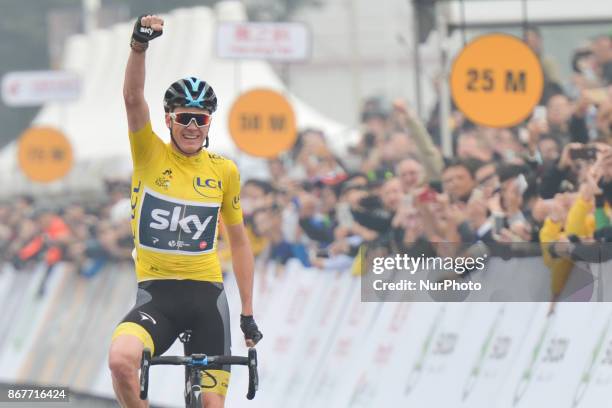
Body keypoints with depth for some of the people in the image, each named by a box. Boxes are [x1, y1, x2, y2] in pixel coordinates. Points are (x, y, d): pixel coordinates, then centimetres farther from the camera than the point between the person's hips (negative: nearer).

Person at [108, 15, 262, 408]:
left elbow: (239, 240, 15)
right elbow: (133, 98, -15)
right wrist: (140, 44, -33)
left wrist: (249, 314, 13)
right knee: (121, 360, -31)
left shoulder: (225, 171, 6)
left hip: (207, 294, 2)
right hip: (156, 292, -2)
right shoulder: (150, 154, 2)